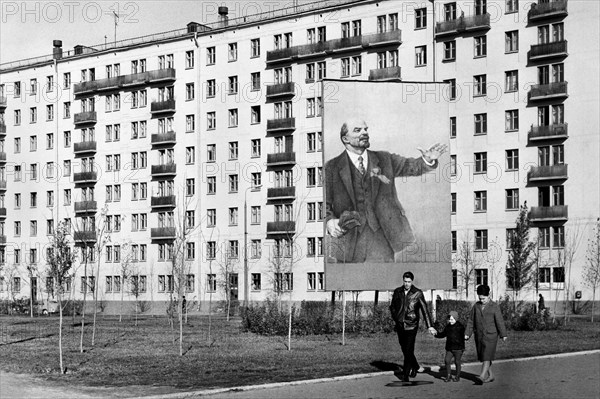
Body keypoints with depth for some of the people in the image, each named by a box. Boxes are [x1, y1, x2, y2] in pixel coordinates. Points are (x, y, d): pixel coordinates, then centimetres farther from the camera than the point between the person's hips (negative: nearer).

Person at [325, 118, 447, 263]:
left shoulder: (384, 160, 12)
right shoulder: (332, 168, 2)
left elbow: (411, 166, 3)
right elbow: (325, 203, 0)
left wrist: (428, 160, -18)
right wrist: (329, 221, -19)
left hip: (382, 238, 2)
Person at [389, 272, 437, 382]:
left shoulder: (417, 293, -7)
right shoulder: (397, 292, 3)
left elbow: (424, 309, -11)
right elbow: (392, 306, 18)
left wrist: (429, 326, -17)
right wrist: (396, 318, 4)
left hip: (411, 326, -4)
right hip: (400, 326, 4)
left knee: (408, 351, -9)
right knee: (404, 349, 14)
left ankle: (405, 375, -2)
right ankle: (415, 366, 38)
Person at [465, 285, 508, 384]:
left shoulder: (494, 306, -5)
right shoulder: (476, 306, 7)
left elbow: (499, 321, -6)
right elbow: (471, 321, 8)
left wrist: (503, 335, -7)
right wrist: (467, 334, 3)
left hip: (490, 335, -5)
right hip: (479, 335, 5)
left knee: (487, 356, -13)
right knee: (482, 357, 7)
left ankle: (482, 376, -20)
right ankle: (490, 376, 19)